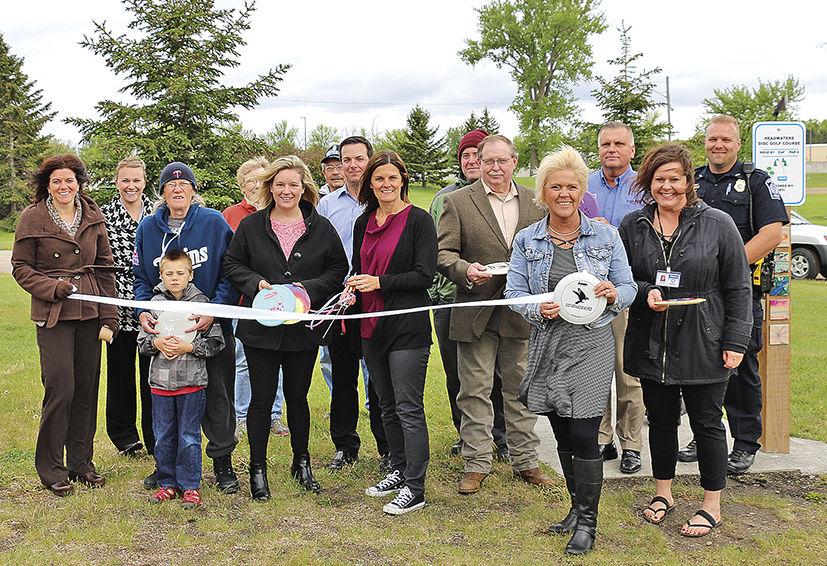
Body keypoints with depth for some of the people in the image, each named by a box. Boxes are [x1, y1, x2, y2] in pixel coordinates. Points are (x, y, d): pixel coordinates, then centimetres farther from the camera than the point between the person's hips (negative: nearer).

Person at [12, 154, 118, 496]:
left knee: (87, 388, 7)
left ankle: (80, 461, 21)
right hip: (53, 315, -4)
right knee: (60, 389, -8)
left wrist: (109, 318, 4)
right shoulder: (32, 217, -1)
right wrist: (55, 288, -14)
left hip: (90, 314, 4)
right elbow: (21, 267, 1)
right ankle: (50, 467, 8)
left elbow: (105, 268, 9)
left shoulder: (93, 217, 8)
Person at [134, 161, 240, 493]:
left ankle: (222, 462, 20)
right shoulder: (148, 227, 5)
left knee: (217, 396, 6)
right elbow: (141, 277, 8)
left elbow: (230, 272, -8)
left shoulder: (213, 222, -6)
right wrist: (143, 311, -10)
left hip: (212, 328, -2)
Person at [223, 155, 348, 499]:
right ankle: (258, 469, 15)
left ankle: (301, 463, 29)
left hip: (303, 328, 1)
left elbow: (338, 269, 4)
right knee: (261, 398, 2)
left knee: (298, 397, 13)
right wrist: (256, 283, -13)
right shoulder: (251, 225, 2)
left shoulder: (321, 228, 3)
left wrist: (310, 287, -12)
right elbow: (232, 264, 5)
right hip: (260, 328, -1)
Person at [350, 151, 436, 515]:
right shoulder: (364, 223, 12)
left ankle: (414, 489, 1)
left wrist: (380, 283, -19)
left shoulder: (418, 220, -7)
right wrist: (352, 290, 1)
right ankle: (399, 471, 29)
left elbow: (425, 275, -12)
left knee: (408, 408, -5)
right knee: (387, 405, 16)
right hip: (371, 326, 7)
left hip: (407, 327, -7)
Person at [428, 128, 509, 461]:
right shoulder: (444, 198, 11)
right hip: (449, 297, 3)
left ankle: (501, 437, 15)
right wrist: (432, 290, 9)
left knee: (495, 372, 1)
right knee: (456, 374, 10)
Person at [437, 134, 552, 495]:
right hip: (476, 313, -2)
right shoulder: (458, 201, -1)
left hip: (522, 312, 2)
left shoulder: (535, 201, 8)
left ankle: (525, 461, 23)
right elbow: (443, 252, -4)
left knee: (521, 390, 11)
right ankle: (476, 464, 16)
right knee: (475, 392, 5)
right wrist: (465, 270, -23)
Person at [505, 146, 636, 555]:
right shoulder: (526, 240, 4)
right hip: (547, 344, 3)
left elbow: (629, 289, 5)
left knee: (583, 434, -6)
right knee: (562, 434, 13)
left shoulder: (605, 236, 1)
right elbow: (513, 292, 1)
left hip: (590, 343, -3)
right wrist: (539, 309, -19)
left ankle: (587, 521, 10)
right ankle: (578, 507, 31)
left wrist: (612, 293, -18)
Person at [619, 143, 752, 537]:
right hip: (651, 345, 3)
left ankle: (712, 506, 21)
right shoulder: (633, 226, 3)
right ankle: (663, 492, 33)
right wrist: (645, 294, -12)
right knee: (661, 419, 14)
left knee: (706, 423, 7)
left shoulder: (717, 225, -5)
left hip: (703, 346, -3)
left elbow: (737, 288, -3)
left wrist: (735, 341, -7)